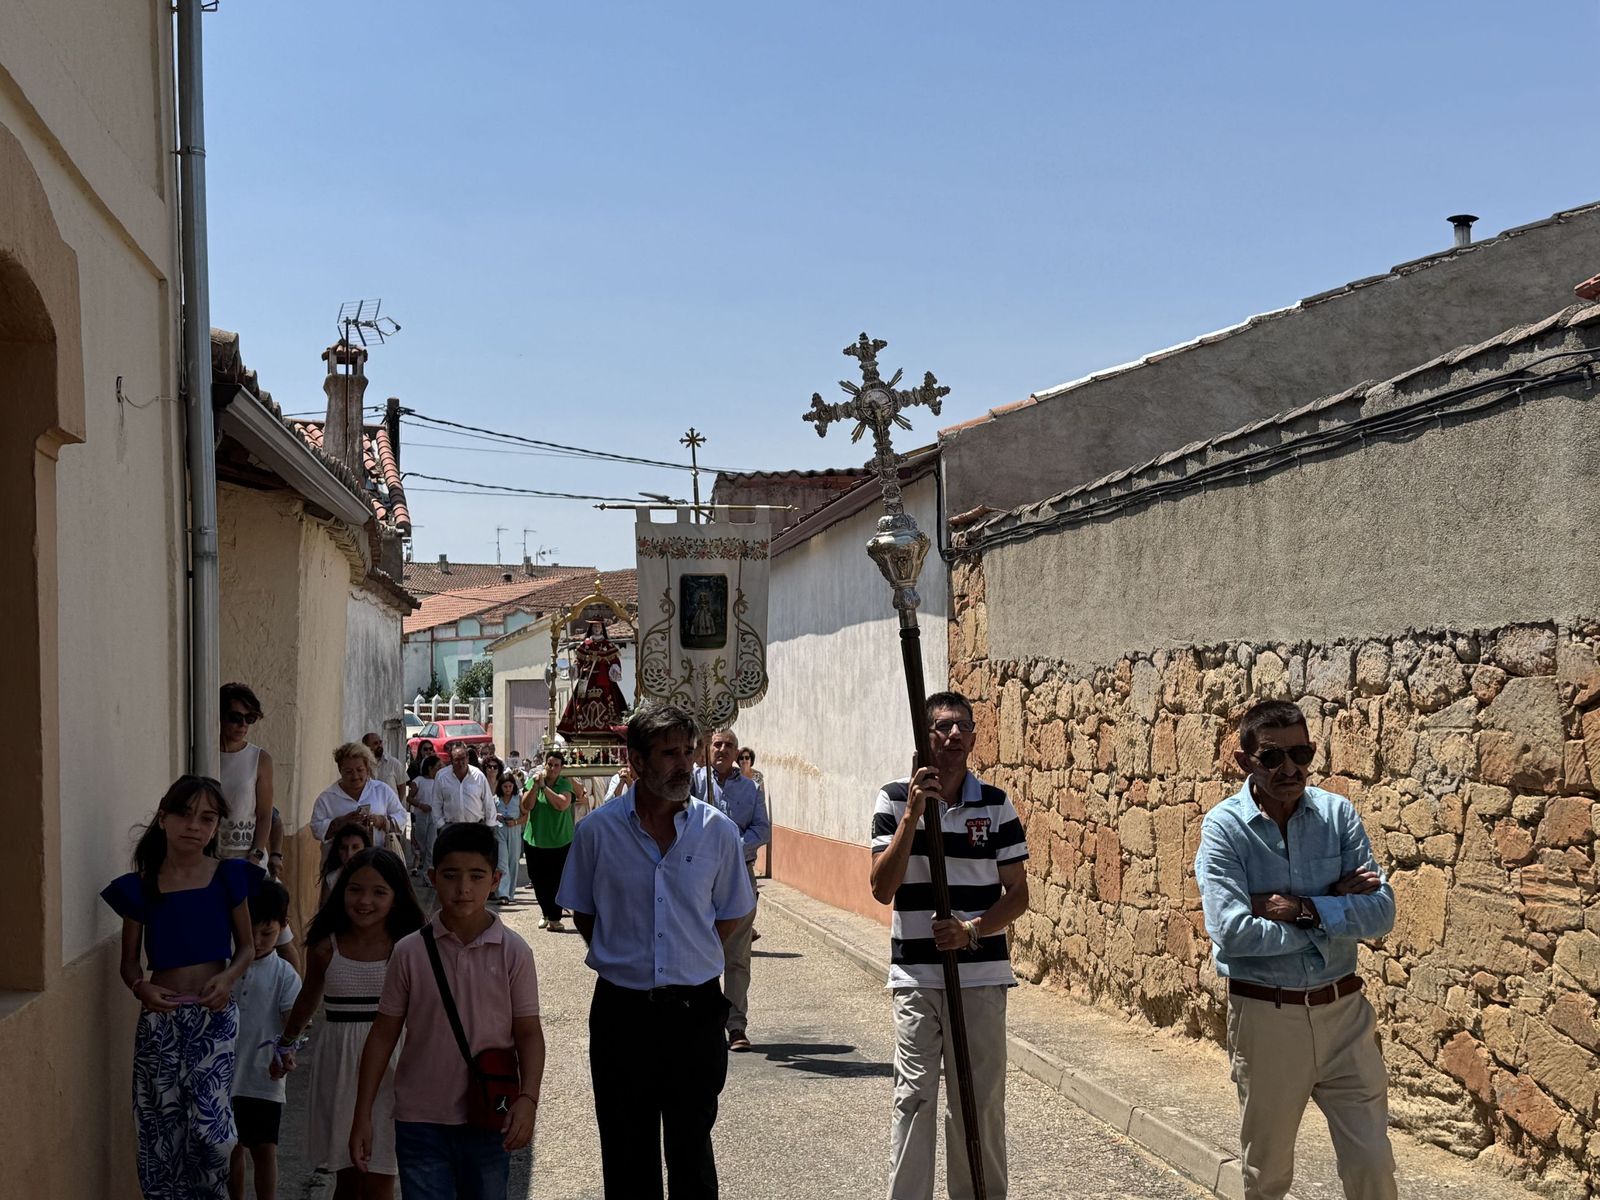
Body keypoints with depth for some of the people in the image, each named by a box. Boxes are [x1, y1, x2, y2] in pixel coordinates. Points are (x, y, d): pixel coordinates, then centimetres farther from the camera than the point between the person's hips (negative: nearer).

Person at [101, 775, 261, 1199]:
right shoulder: (140, 888, 1)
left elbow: (247, 946, 8)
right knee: (160, 1129, 2)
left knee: (209, 1126, -11)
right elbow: (129, 959, 9)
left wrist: (229, 977, -13)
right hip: (160, 1018, 1)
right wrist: (140, 987, -13)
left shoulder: (228, 878, 0)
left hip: (215, 1015, -1)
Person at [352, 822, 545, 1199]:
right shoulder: (410, 952, -3)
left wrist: (528, 1098, -16)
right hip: (421, 1118, 0)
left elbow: (528, 1032, -1)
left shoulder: (514, 952, -4)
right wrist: (363, 1115, 1)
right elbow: (384, 1034, 2)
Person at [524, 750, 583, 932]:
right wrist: (535, 786, -19)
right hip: (535, 841, 2)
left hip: (560, 842, -2)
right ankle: (545, 913, 31)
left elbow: (562, 804, -23)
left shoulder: (565, 783, -5)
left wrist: (544, 787, -21)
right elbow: (526, 806, -9)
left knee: (557, 882, -2)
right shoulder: (534, 780, 0)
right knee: (539, 881, 11)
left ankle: (554, 918, 8)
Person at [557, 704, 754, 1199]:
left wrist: (693, 962, 4)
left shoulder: (717, 830, -2)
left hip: (695, 1009, 0)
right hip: (621, 1009, 0)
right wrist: (621, 960, 4)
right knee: (626, 1155, 9)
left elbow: (731, 915, 10)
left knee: (692, 1148, 8)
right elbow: (582, 912, 9)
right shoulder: (597, 829, -3)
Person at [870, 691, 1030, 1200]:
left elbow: (1018, 894, 4)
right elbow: (883, 889, -9)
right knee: (913, 1100, 0)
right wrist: (913, 814, -16)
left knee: (982, 1101, 7)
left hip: (982, 976, 1)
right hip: (915, 977, -1)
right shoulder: (894, 800, 0)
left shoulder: (996, 805, 3)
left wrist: (973, 930, -13)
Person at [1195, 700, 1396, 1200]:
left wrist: (1303, 909, -20)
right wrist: (1335, 907, -14)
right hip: (1265, 1016, -2)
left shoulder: (1338, 815, -2)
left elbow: (1381, 912, -9)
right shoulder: (1224, 828, -11)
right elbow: (1232, 933, -22)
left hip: (1343, 1011, 2)